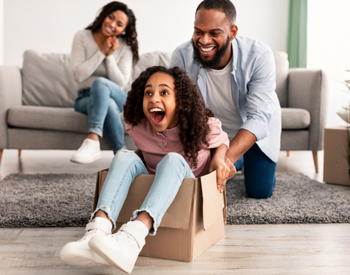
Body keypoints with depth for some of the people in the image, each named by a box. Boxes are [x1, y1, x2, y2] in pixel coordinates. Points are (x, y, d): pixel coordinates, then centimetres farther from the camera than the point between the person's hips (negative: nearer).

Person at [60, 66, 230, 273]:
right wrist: (137, 158, -2)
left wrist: (219, 158, -13)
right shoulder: (138, 127, -4)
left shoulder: (202, 126, -12)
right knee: (125, 157, -21)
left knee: (173, 160, -33)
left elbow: (222, 140, 7)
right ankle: (98, 231, -46)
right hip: (151, 185, 3)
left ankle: (133, 237, -57)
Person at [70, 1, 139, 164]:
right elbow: (79, 75, -11)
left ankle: (93, 141, -52)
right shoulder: (83, 37, -1)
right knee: (109, 105, -37)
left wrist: (110, 56, -15)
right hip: (86, 98, 0)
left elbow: (121, 83, -8)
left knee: (100, 83, -37)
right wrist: (102, 52, -15)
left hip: (116, 97, 0)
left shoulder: (125, 47, 1)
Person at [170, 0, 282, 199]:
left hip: (256, 127, -1)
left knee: (260, 192, 3)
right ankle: (240, 160, 42)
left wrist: (226, 156, -56)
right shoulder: (182, 57, -31)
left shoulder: (260, 55, -36)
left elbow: (258, 118, -40)